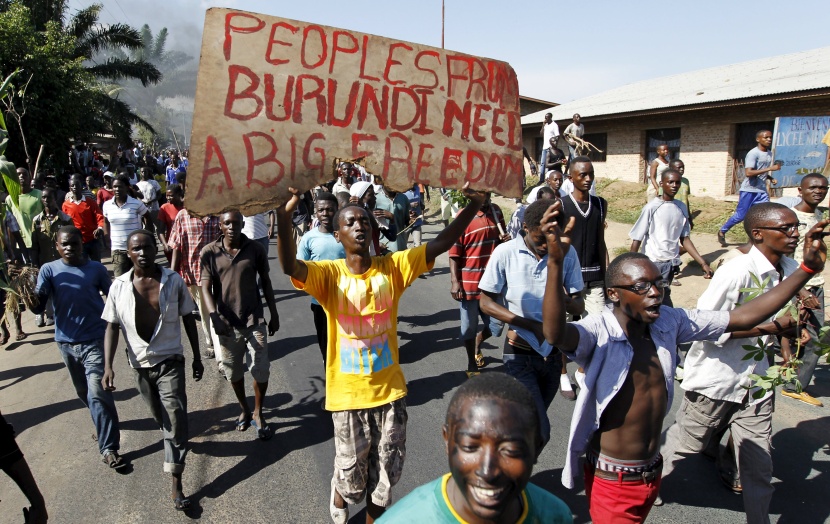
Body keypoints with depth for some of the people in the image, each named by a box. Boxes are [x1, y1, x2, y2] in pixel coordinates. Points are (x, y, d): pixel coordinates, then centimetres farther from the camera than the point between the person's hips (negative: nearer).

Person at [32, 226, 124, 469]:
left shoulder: (96, 268, -3)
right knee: (84, 392, 20)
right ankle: (105, 426, 45)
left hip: (95, 340, -3)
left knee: (98, 392, -13)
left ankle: (109, 449, -6)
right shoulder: (49, 270, -2)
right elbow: (38, 306, -9)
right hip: (66, 342, 3)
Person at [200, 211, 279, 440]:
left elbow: (265, 282, 5)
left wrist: (274, 314, 7)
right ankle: (244, 409, 38)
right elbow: (206, 286, -9)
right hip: (225, 322, 1)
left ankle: (258, 414, 22)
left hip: (254, 320, 0)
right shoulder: (209, 252, -5)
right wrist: (214, 316, -24)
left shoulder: (255, 249, -4)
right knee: (233, 371, 15)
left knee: (261, 370, 0)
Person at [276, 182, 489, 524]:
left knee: (384, 476, 18)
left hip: (390, 391, 2)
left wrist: (472, 207, -26)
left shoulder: (392, 267, -4)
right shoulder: (329, 274, -9)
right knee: (351, 477, 15)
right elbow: (290, 267, -28)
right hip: (348, 395, -2)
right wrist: (283, 216, -43)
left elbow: (439, 245, -13)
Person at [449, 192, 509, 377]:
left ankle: (477, 346, 41)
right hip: (469, 282, -5)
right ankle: (472, 364, 29)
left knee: (497, 325, 11)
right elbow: (454, 253, -12)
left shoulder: (496, 211, 5)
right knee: (469, 327, 9)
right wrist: (455, 282, -16)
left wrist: (506, 240, -4)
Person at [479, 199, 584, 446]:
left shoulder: (567, 253, -5)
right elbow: (486, 303, -7)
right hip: (519, 354, -4)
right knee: (539, 430, -13)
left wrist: (563, 299, -25)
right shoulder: (505, 253, -12)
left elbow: (579, 305, 0)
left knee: (533, 422, 20)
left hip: (552, 353, 4)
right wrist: (531, 325, -17)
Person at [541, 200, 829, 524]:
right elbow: (555, 334, -48)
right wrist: (556, 263, -62)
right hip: (612, 481, -7)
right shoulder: (599, 333, -26)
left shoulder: (669, 322, -7)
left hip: (652, 473, 7)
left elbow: (744, 317, -4)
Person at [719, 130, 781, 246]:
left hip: (762, 191, 7)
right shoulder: (753, 153, -14)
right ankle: (722, 231, 22)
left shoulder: (770, 154, 12)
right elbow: (748, 173, -26)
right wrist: (770, 168, -26)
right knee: (740, 216, 1)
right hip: (749, 190, -7)